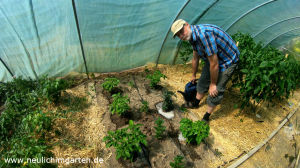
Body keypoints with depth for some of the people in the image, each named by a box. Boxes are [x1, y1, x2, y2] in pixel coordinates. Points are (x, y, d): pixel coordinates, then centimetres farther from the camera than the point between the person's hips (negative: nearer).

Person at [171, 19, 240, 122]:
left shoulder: (204, 34, -36)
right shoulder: (193, 36, -5)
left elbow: (214, 64, -30)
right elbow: (195, 58, 11)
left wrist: (213, 84, -18)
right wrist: (193, 75, 24)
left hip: (228, 61, -9)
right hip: (213, 58, 9)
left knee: (215, 91, -5)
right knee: (203, 80, 19)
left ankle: (206, 117, 14)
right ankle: (195, 103, 40)